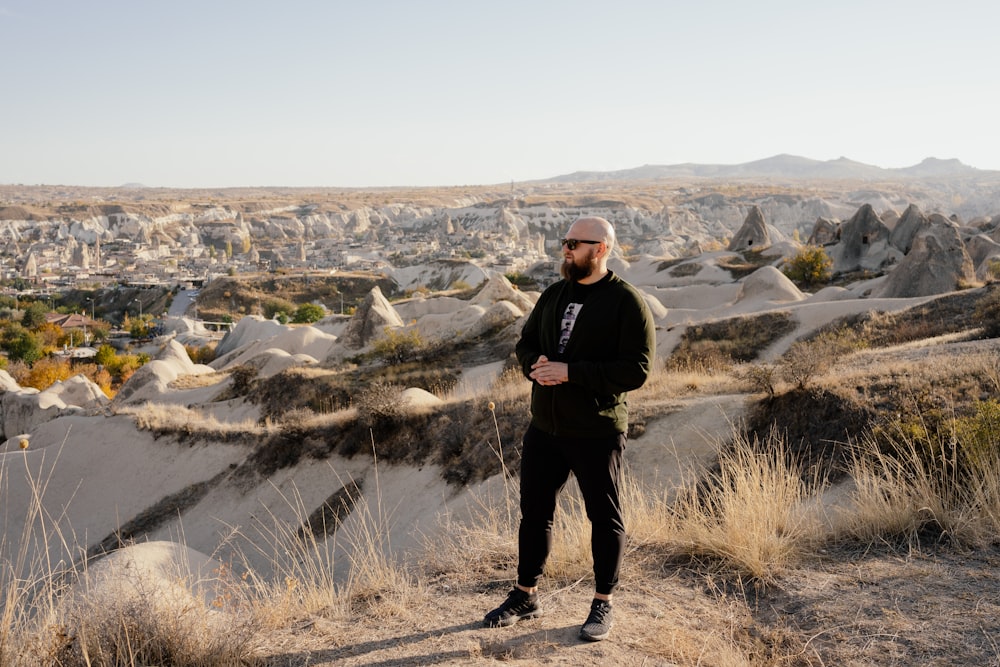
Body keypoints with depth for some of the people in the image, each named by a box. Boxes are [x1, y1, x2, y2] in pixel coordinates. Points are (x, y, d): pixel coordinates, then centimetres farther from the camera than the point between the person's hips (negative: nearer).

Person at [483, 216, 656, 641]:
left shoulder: (627, 303, -12)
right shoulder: (553, 296, 8)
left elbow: (636, 370, -19)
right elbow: (525, 343, 16)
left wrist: (571, 372, -24)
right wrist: (536, 365, -9)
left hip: (596, 434, -6)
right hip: (544, 429, 6)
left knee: (605, 518, 8)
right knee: (534, 512, 14)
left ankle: (602, 606, 25)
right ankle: (525, 596, 31)